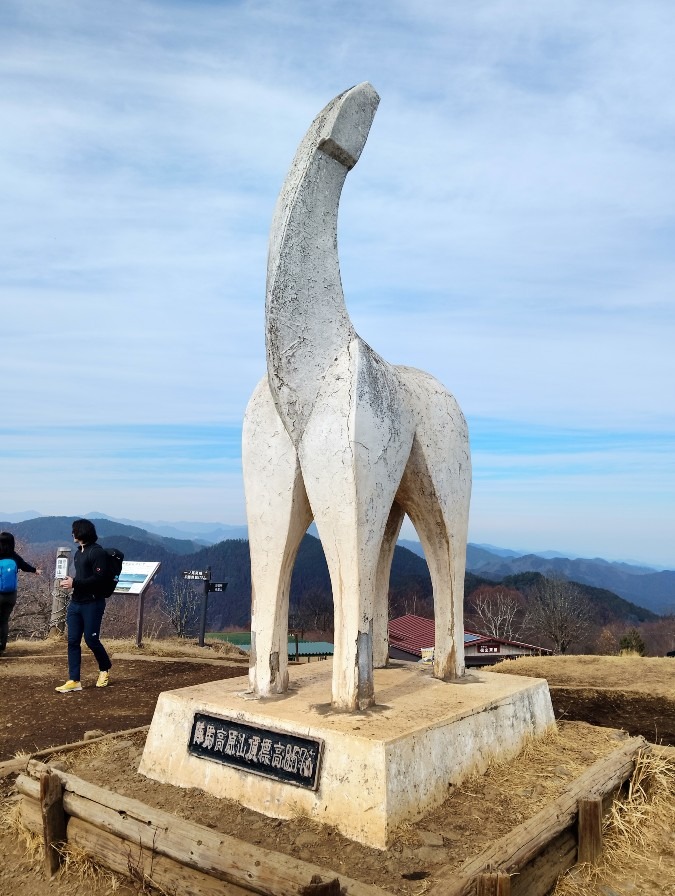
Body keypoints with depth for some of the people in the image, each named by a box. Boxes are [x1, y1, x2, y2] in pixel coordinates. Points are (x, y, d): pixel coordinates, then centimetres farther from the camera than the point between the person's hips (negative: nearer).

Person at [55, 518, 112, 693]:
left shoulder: (97, 552, -14)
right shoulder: (79, 552, 14)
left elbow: (99, 579, -20)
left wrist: (74, 583, -20)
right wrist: (69, 581, 6)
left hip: (92, 604, -8)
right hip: (76, 603, 8)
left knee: (91, 639, 0)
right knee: (73, 641, 3)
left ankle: (105, 669, 26)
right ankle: (74, 681, 7)